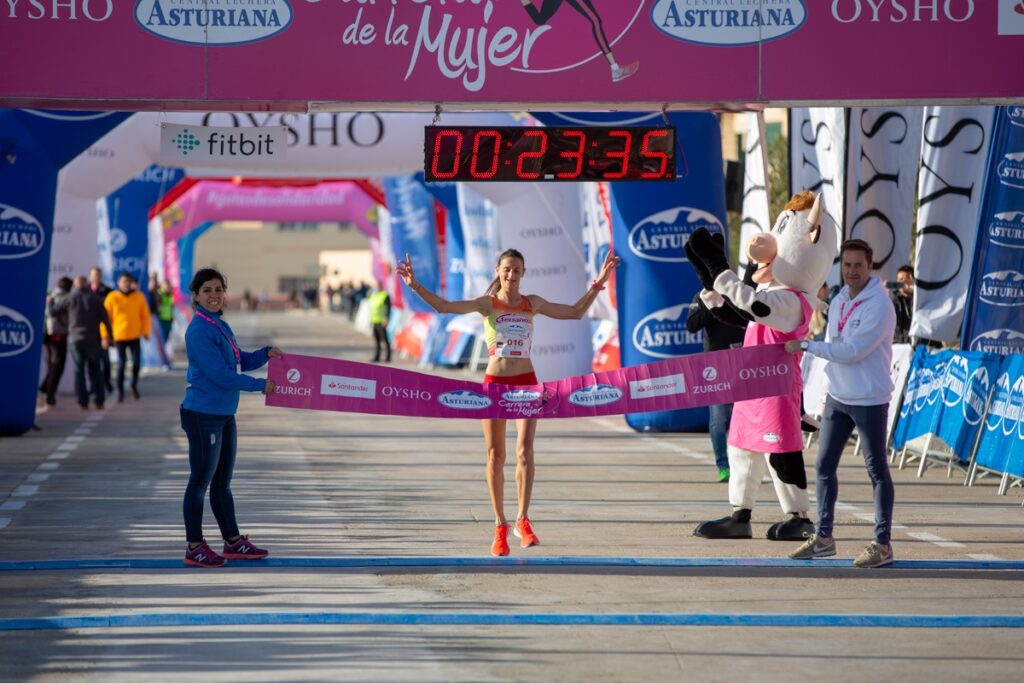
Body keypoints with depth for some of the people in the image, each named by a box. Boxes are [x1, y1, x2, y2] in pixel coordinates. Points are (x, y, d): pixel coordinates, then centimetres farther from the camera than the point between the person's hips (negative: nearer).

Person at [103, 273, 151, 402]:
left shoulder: (139, 296, 1)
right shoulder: (112, 297, -3)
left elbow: (145, 315, 6)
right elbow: (106, 317, -2)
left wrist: (145, 331, 1)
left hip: (135, 336, 2)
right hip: (119, 336, -1)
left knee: (137, 362, -2)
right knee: (121, 363, 0)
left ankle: (134, 384, 23)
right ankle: (120, 390, 12)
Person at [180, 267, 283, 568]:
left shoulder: (221, 326, 11)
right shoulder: (199, 331, -17)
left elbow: (240, 361, 21)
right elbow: (220, 374, -20)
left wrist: (266, 354, 2)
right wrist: (260, 385, -13)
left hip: (224, 415, 9)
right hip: (203, 415, -9)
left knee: (222, 481, 17)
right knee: (201, 481, -1)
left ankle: (233, 542, 26)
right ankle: (194, 548, 7)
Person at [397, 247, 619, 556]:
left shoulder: (532, 303, 8)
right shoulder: (486, 303, 0)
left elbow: (575, 312, 18)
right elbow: (443, 306, -12)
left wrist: (597, 284, 10)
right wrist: (416, 286, -24)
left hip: (526, 383, 1)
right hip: (495, 383, -1)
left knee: (525, 449, -15)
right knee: (495, 455, 3)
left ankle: (523, 521, -14)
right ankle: (500, 525, 12)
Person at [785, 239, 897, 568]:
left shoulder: (879, 306, -16)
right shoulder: (838, 302, 9)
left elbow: (852, 352, -21)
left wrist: (806, 346, -16)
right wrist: (829, 387, 12)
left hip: (869, 401, -7)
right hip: (837, 398, 8)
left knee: (877, 471, 1)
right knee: (825, 467, 9)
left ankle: (882, 544, 7)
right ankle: (823, 538, 19)